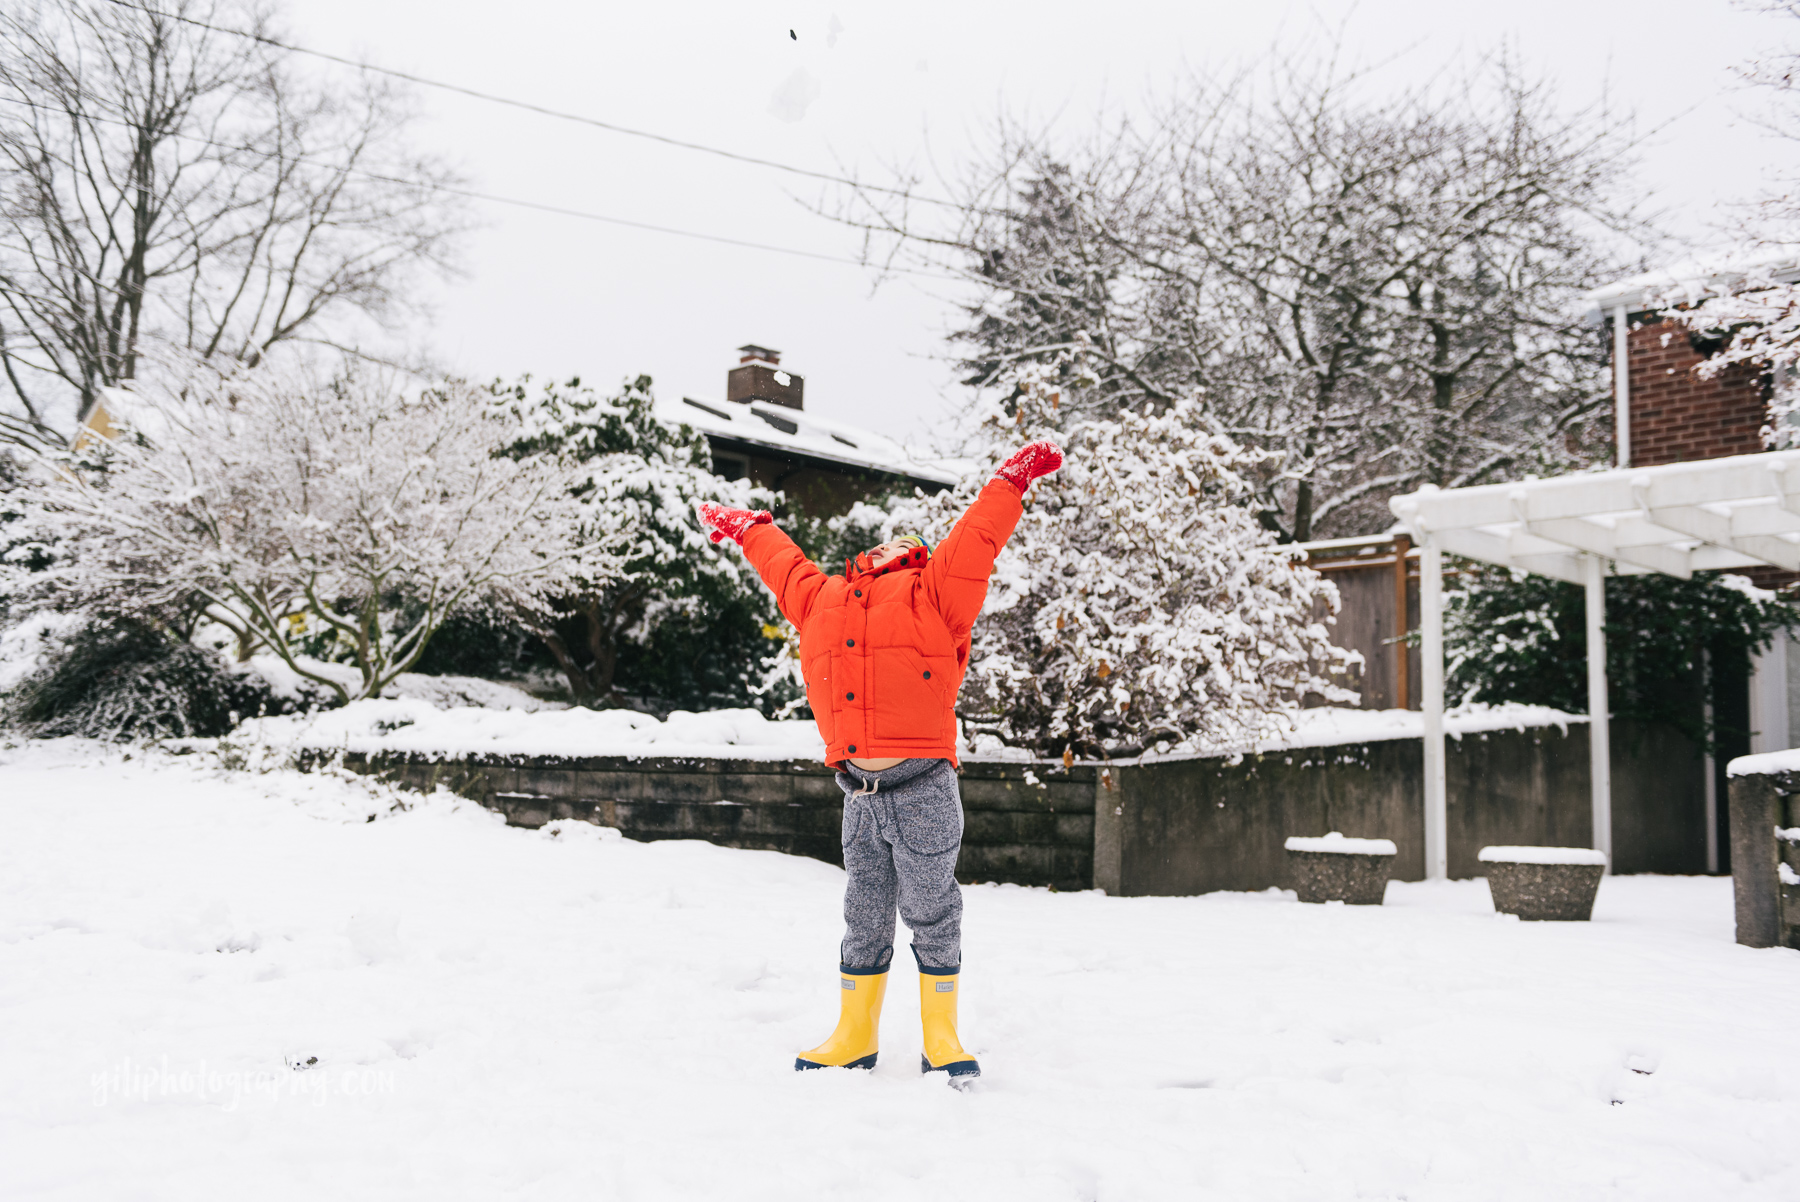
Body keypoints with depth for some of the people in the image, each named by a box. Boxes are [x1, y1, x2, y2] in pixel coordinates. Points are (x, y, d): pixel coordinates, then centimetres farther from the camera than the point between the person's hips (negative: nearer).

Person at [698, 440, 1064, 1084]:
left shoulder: (931, 593, 5)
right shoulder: (821, 598, 19)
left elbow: (976, 538, 5)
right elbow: (784, 563, 35)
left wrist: (1012, 479, 8)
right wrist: (747, 527, 48)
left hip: (923, 791, -4)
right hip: (860, 795, 4)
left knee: (933, 916, 5)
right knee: (864, 921, 14)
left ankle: (942, 1038, 17)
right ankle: (854, 1036, 26)